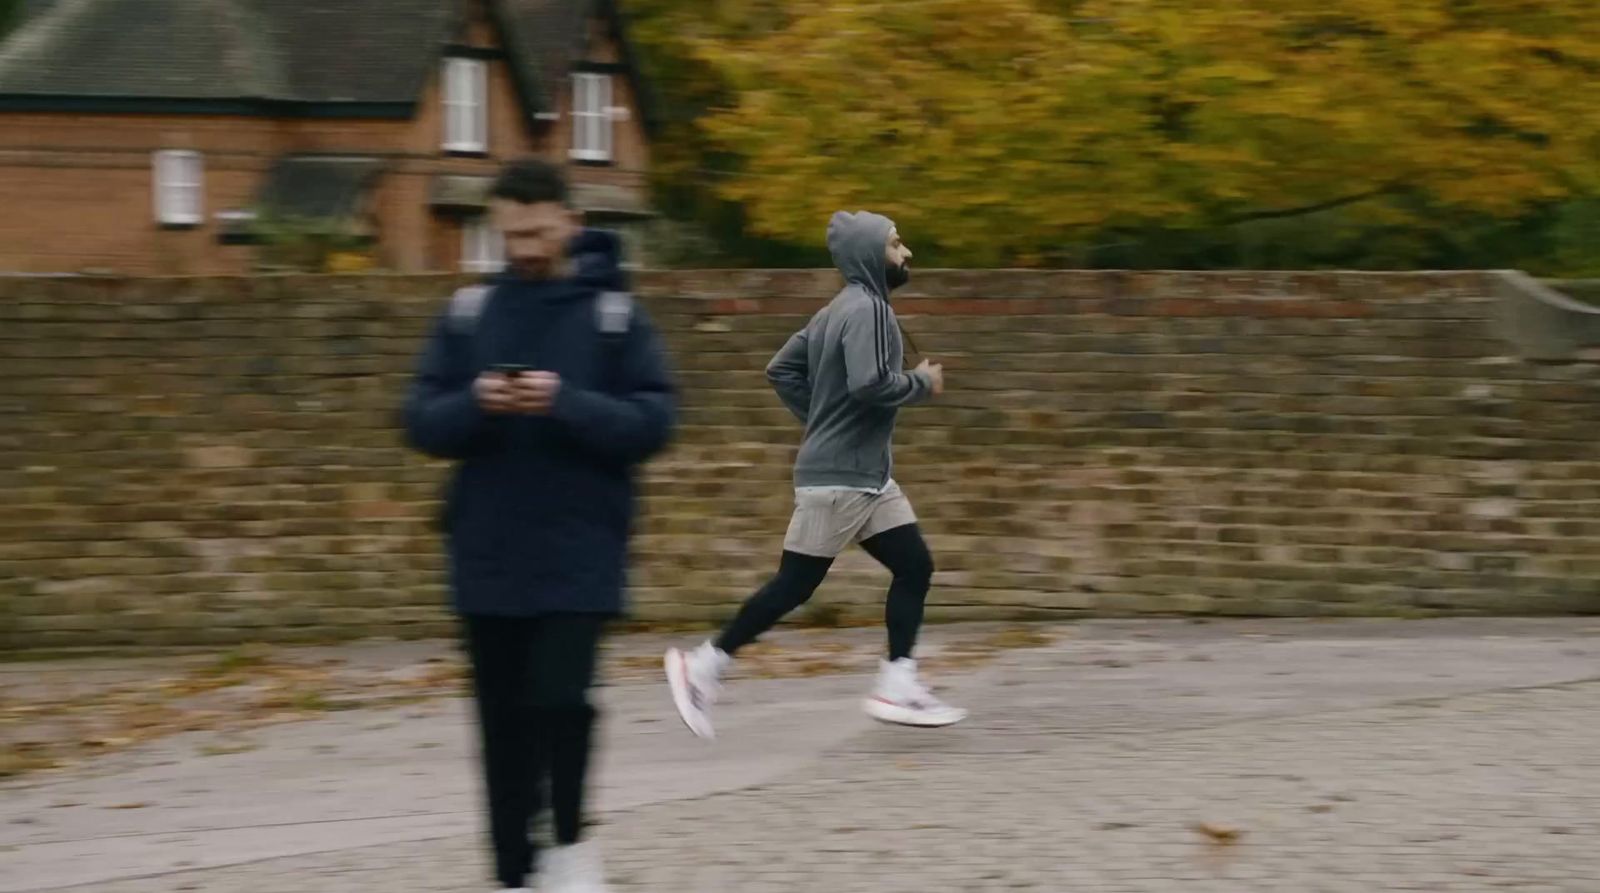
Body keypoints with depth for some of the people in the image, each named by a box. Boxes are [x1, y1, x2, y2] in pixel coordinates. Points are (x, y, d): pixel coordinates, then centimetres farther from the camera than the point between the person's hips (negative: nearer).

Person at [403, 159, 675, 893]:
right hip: (487, 551, 3)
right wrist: (475, 405, -17)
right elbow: (422, 422, 4)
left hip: (578, 550, -3)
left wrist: (567, 404, -21)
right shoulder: (469, 312, 6)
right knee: (505, 721, 6)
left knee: (560, 697, -12)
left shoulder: (614, 314, -1)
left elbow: (652, 422, -7)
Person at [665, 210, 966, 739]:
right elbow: (869, 383, -28)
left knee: (914, 568, 5)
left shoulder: (842, 310, 14)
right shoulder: (865, 308, -14)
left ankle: (897, 688, 5)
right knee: (795, 584, -3)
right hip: (838, 476, -10)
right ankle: (702, 668, 6)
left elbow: (783, 370, 17)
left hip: (867, 476, 10)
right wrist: (923, 384, -11)